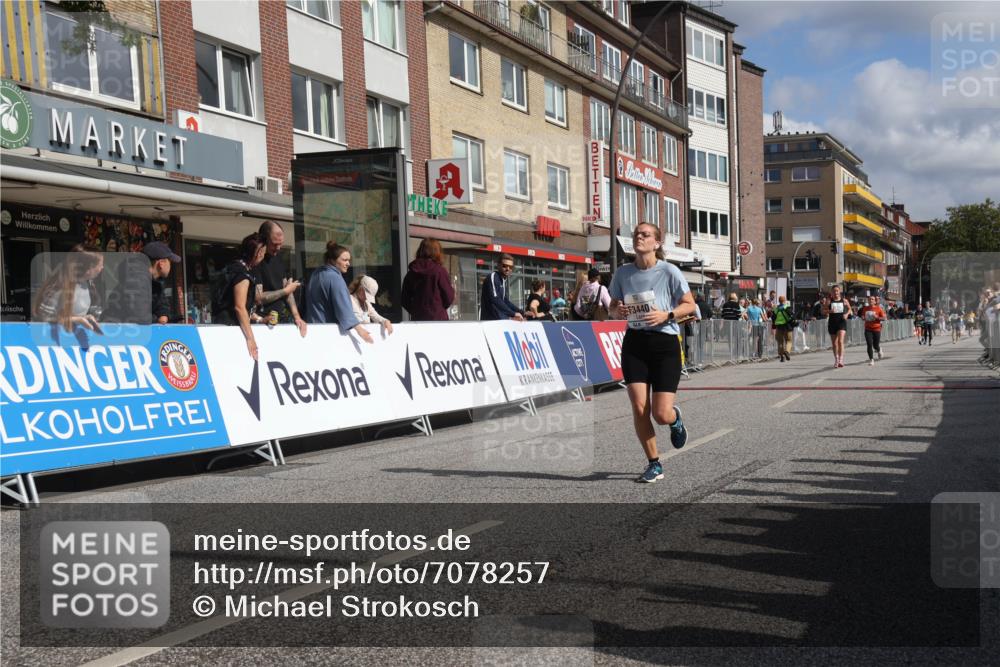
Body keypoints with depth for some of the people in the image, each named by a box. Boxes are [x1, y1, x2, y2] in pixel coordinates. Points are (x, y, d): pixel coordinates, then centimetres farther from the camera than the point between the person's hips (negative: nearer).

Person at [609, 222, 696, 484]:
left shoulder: (669, 271, -8)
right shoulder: (623, 273, 3)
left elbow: (689, 305, -1)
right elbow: (614, 307, 14)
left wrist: (667, 315, -18)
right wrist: (618, 310, -10)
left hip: (665, 344, -3)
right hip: (634, 343, 3)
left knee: (661, 414, -8)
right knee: (639, 408, -6)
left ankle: (675, 418, 33)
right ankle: (654, 464, 13)